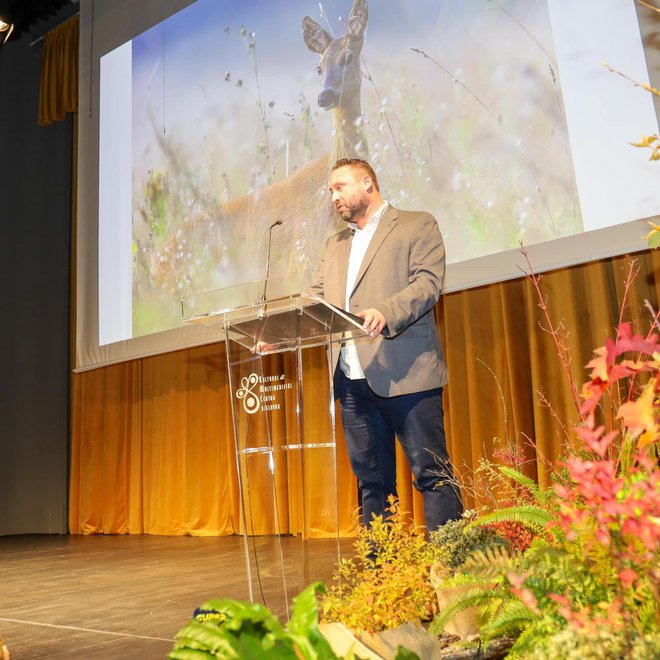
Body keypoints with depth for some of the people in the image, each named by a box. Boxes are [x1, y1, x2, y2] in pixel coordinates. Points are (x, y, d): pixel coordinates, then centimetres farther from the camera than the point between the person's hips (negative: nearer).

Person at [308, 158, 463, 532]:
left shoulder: (418, 225, 5)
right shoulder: (336, 244, 24)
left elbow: (428, 283, -9)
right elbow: (316, 298, 19)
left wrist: (385, 313, -27)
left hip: (404, 374, -6)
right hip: (352, 379, 6)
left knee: (432, 472, -4)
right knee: (371, 479, 9)